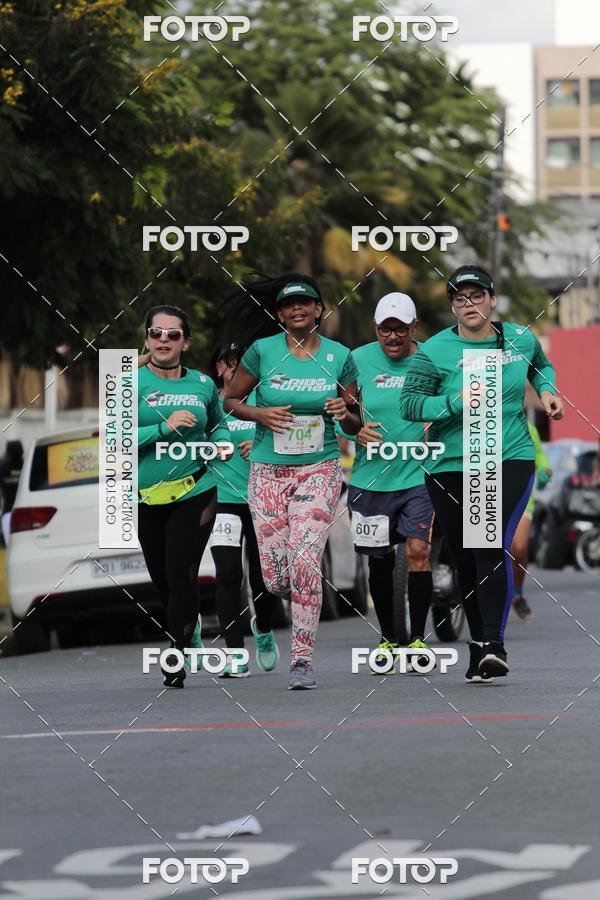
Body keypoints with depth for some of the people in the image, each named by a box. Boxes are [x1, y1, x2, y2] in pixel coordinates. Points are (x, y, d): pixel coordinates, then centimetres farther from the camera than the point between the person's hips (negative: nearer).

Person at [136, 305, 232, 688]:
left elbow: (218, 423, 22)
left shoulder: (203, 384, 3)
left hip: (194, 492, 0)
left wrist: (222, 442, 0)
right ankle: (187, 629, 38)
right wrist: (164, 427, -23)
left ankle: (177, 655, -1)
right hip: (146, 495, 0)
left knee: (182, 574, -10)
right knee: (161, 577, 12)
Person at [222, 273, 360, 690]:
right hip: (269, 471, 1)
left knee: (304, 561, -18)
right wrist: (260, 414, -9)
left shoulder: (339, 356, 3)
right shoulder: (262, 351, 0)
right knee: (275, 579, -4)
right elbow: (230, 400, 10)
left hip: (320, 470, -1)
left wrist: (345, 413, -11)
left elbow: (355, 424, 12)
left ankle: (303, 658, -10)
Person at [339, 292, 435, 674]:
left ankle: (418, 639, -2)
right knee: (380, 560, 9)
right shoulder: (360, 360, 0)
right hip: (371, 475, 2)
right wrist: (356, 429, -12)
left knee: (418, 550, -13)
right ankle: (388, 639, 24)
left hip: (418, 473, -2)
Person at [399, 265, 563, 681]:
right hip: (451, 468, 1)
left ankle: (494, 645, -22)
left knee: (492, 548, -19)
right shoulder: (434, 351, -5)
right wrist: (456, 402, -20)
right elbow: (409, 404, -8)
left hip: (511, 460, -1)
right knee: (466, 560, 7)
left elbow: (541, 364, 26)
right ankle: (479, 644, 21)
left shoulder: (521, 339, 3)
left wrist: (546, 390, 6)